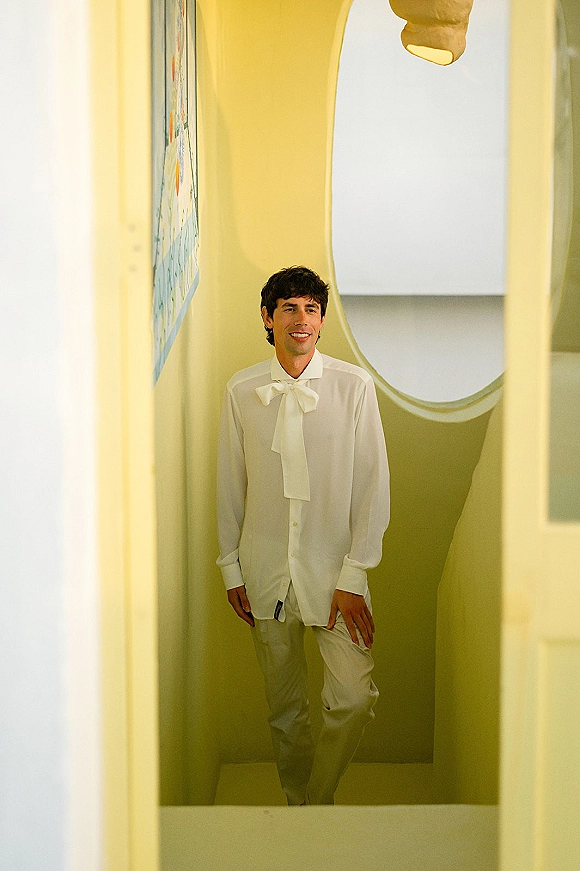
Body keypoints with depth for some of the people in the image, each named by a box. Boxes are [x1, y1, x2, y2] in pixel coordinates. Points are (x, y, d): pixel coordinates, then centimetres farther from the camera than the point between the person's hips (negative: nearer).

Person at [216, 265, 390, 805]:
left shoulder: (353, 386, -5)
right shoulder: (241, 391, 2)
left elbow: (373, 484, -5)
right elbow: (230, 486, 8)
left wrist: (353, 577, -10)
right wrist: (231, 569, 6)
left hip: (334, 568, -2)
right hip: (266, 572, 2)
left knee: (355, 698, -11)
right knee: (284, 709, 11)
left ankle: (319, 801, 12)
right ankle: (300, 808, 29)